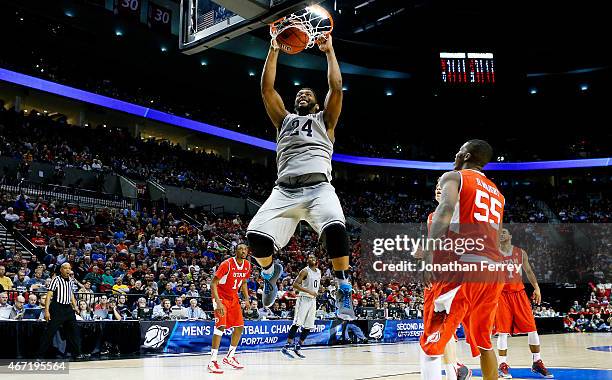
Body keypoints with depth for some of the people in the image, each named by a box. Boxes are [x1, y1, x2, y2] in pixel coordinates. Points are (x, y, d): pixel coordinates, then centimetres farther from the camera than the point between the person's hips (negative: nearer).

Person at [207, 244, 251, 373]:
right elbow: (213, 284, -23)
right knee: (221, 326, -19)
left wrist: (246, 298, 6)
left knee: (239, 326, 6)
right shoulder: (227, 264, -23)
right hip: (221, 296, -7)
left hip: (233, 297, 7)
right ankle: (212, 361, -13)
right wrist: (218, 302, -33)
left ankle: (230, 357, 21)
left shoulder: (247, 265, -2)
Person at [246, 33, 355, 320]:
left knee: (335, 228, -34)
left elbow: (336, 88, 11)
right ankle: (271, 271, 15)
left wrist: (329, 51, 16)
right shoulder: (284, 119, 28)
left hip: (319, 187, -2)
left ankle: (344, 291, -16)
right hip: (285, 189, 2)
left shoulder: (324, 120, 24)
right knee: (256, 237, -21)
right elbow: (266, 89, 18)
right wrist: (274, 51, 17)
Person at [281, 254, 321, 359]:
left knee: (308, 326, 5)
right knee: (297, 323, -14)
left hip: (313, 300, 7)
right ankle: (286, 347, -13)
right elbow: (295, 284, -17)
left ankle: (297, 347, 13)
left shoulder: (319, 272, 13)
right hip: (304, 299, -7)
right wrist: (309, 291, -23)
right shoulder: (305, 271, -9)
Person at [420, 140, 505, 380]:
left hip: (464, 264, -7)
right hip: (494, 270, 7)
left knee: (431, 344, -3)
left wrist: (429, 254, -26)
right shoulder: (497, 194, 28)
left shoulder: (453, 177, 7)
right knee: (483, 342, 22)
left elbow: (445, 209, -14)